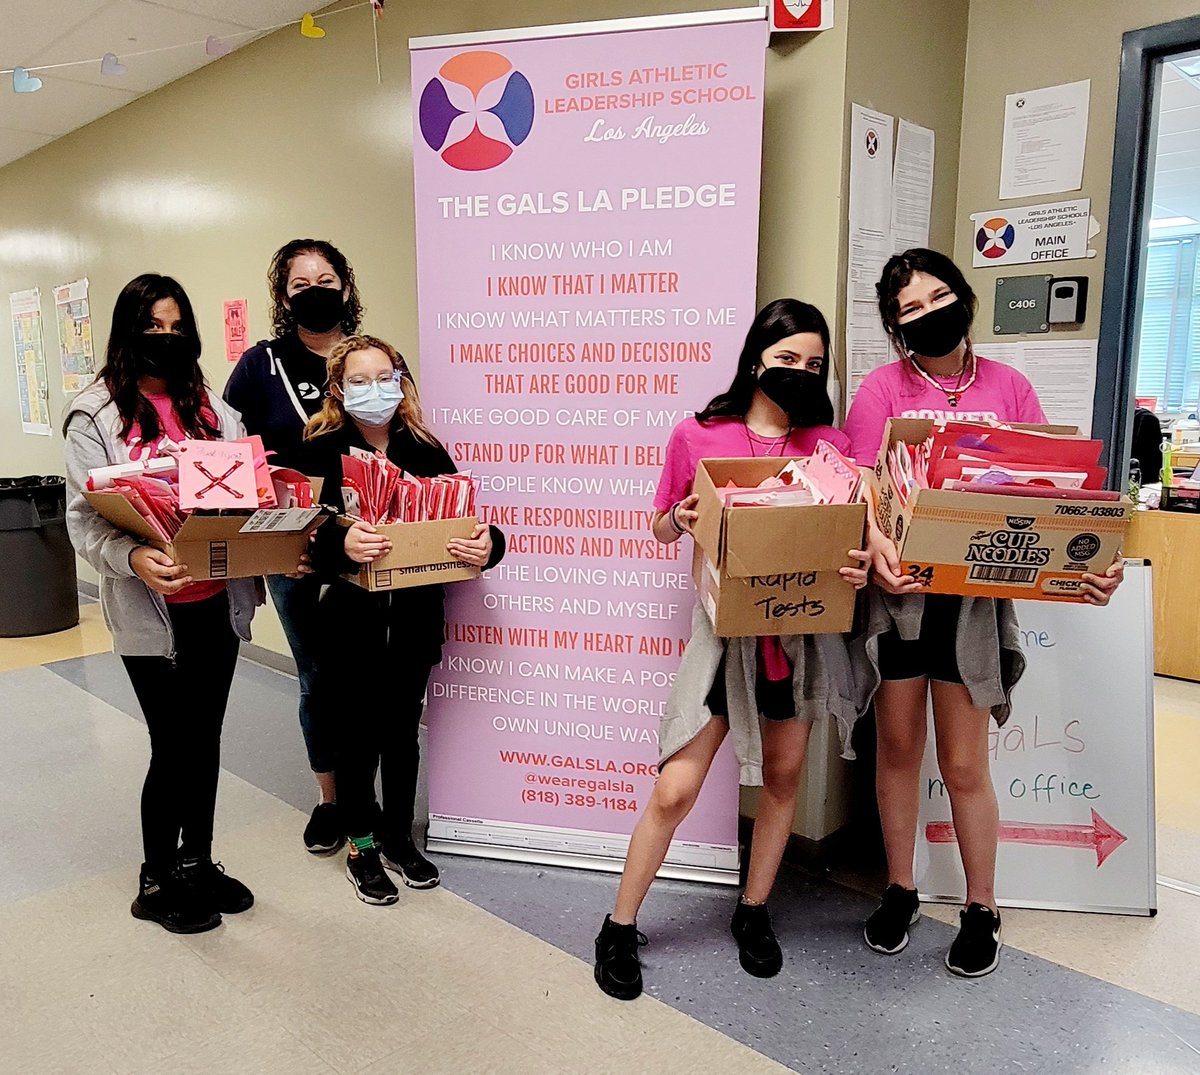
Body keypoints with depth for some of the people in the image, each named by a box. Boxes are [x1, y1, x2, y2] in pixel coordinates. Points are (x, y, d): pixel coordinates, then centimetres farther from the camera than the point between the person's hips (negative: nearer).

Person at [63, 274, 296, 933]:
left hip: (218, 601, 5)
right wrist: (132, 557, -30)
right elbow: (84, 518, -10)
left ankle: (198, 862, 34)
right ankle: (156, 884, 26)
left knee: (206, 738, 15)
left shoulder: (210, 408, 9)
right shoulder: (96, 415, -5)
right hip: (151, 608, -4)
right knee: (174, 747, 4)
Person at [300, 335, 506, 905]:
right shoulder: (321, 451, -6)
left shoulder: (425, 451, 1)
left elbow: (465, 521, 0)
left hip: (415, 617, 3)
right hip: (351, 617, -2)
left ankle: (399, 837, 36)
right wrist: (340, 544, -37)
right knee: (358, 734, 10)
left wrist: (487, 545, -22)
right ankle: (361, 845, 31)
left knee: (402, 730, 16)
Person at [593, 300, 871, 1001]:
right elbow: (664, 529, 8)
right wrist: (680, 518, -15)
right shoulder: (697, 436, -2)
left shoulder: (831, 444, 2)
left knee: (783, 777, 15)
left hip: (802, 629, 3)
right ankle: (620, 929, 18)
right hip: (725, 627, -2)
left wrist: (859, 567, -15)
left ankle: (754, 912, 37)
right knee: (675, 790, -3)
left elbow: (852, 535, 7)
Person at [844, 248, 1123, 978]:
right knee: (898, 751, 13)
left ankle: (982, 911, 29)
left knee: (965, 765, 7)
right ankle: (900, 893, 33)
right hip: (897, 589, 0)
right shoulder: (883, 389, -1)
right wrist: (875, 541, -30)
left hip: (975, 595, 0)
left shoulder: (1010, 389, 3)